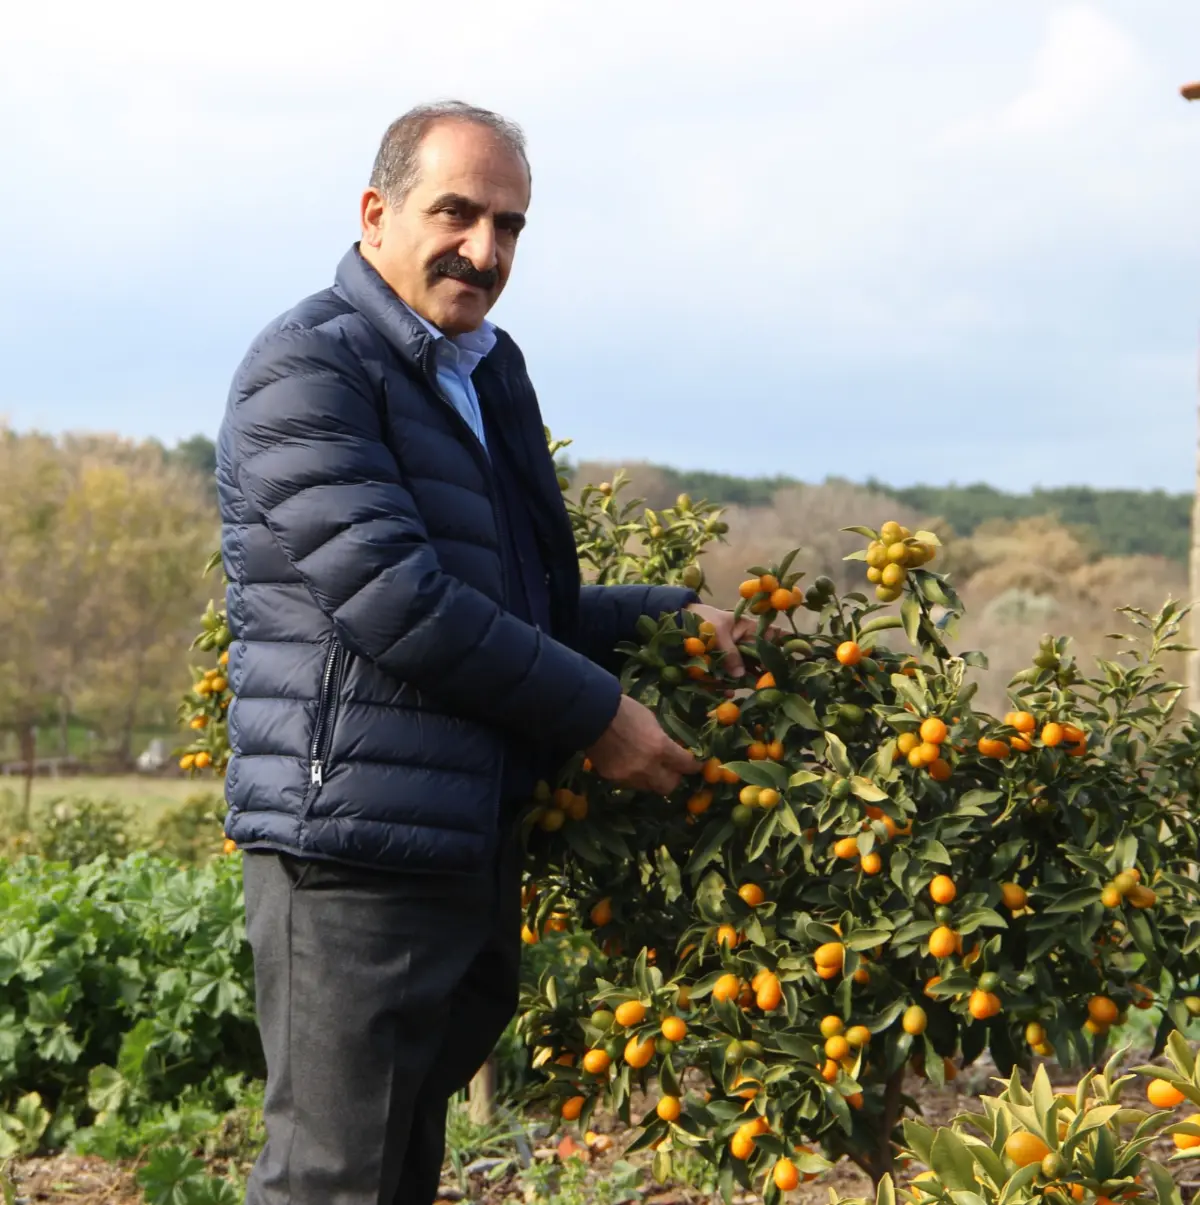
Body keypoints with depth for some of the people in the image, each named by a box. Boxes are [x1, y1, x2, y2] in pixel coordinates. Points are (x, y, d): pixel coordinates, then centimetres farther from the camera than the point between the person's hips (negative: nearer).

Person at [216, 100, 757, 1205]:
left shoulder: (485, 377, 20)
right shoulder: (312, 369, -10)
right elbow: (394, 599, -18)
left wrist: (670, 618, 11)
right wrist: (596, 714, -12)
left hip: (476, 847, 9)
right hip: (355, 841, -9)